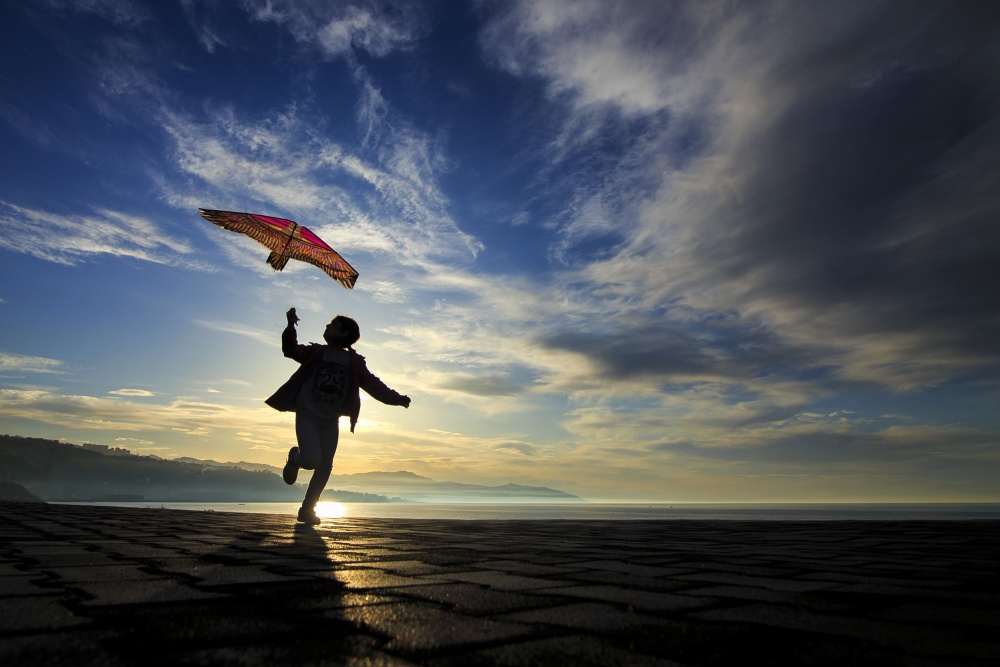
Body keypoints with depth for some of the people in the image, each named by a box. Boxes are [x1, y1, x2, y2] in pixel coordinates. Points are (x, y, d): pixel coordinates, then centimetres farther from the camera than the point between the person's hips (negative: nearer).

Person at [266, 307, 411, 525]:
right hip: (307, 416, -2)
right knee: (312, 459, -19)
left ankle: (307, 509, 21)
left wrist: (396, 398, -23)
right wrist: (290, 327, -26)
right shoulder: (315, 352, 1)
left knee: (325, 467, 2)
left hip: (330, 421, 2)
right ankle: (295, 458, 19)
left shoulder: (354, 362, -1)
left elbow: (372, 384, -9)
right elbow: (291, 350, -9)